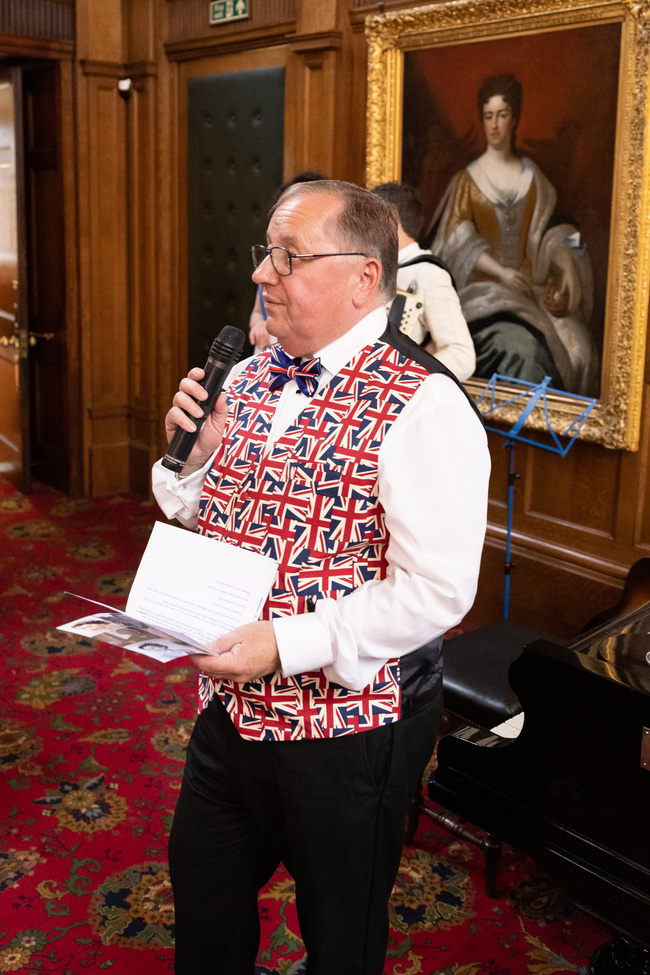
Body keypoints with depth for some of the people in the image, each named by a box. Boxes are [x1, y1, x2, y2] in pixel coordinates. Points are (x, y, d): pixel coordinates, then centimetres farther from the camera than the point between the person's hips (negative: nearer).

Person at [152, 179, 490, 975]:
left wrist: (286, 645, -29)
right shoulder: (250, 379, 4)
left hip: (348, 724, -7)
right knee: (204, 890, 27)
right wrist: (193, 457, -7)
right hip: (231, 704, 7)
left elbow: (437, 591, -26)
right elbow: (204, 520, 13)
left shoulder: (423, 407, -20)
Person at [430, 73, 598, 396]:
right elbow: (459, 242, -4)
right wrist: (503, 273, -18)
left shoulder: (533, 177, 17)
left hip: (532, 288, 3)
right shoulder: (467, 179, 8)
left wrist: (566, 267, -10)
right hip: (485, 288, -3)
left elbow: (553, 230, 11)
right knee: (519, 348, -33)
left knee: (576, 346, -23)